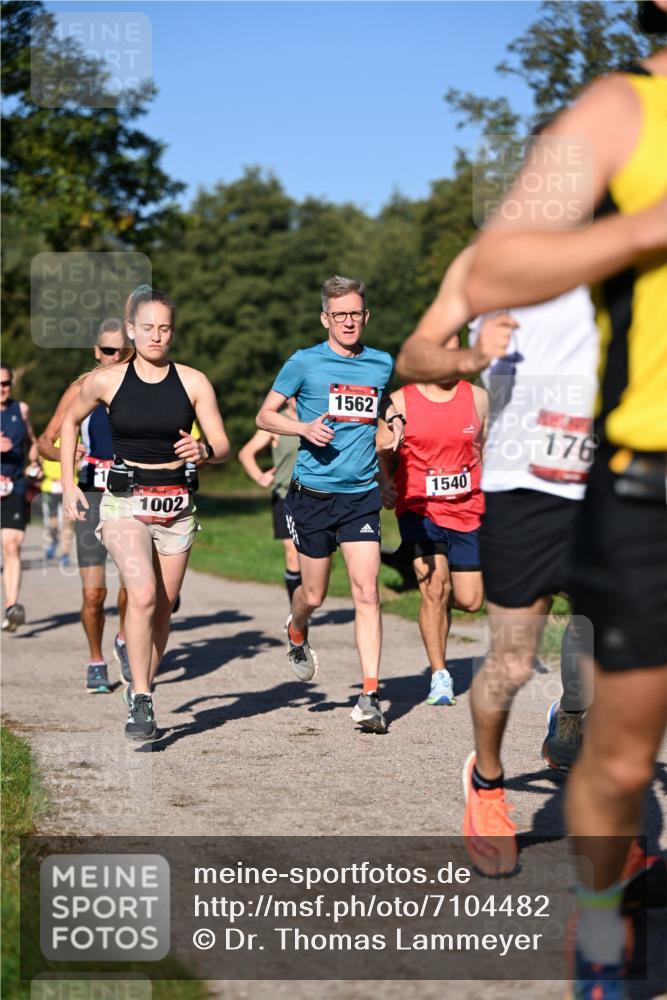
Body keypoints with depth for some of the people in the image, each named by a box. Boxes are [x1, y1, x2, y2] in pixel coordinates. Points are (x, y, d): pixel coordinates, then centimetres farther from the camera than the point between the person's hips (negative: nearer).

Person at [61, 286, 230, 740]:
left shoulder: (193, 382, -1)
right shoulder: (105, 381, -2)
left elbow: (223, 445, -1)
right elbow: (70, 422, 16)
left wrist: (203, 451, -24)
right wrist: (69, 484, 11)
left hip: (177, 505, 2)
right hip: (125, 502, -2)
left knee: (163, 608, 7)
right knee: (142, 594, -22)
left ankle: (142, 689, 27)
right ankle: (140, 702, -18)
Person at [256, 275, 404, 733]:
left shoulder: (382, 364, 7)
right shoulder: (304, 363, -3)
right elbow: (265, 415, 3)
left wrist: (395, 419, 7)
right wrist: (304, 428, -15)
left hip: (362, 494, 2)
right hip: (313, 493, -1)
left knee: (367, 593, -11)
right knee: (314, 595, 9)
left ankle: (370, 696, -11)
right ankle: (297, 633, 45)